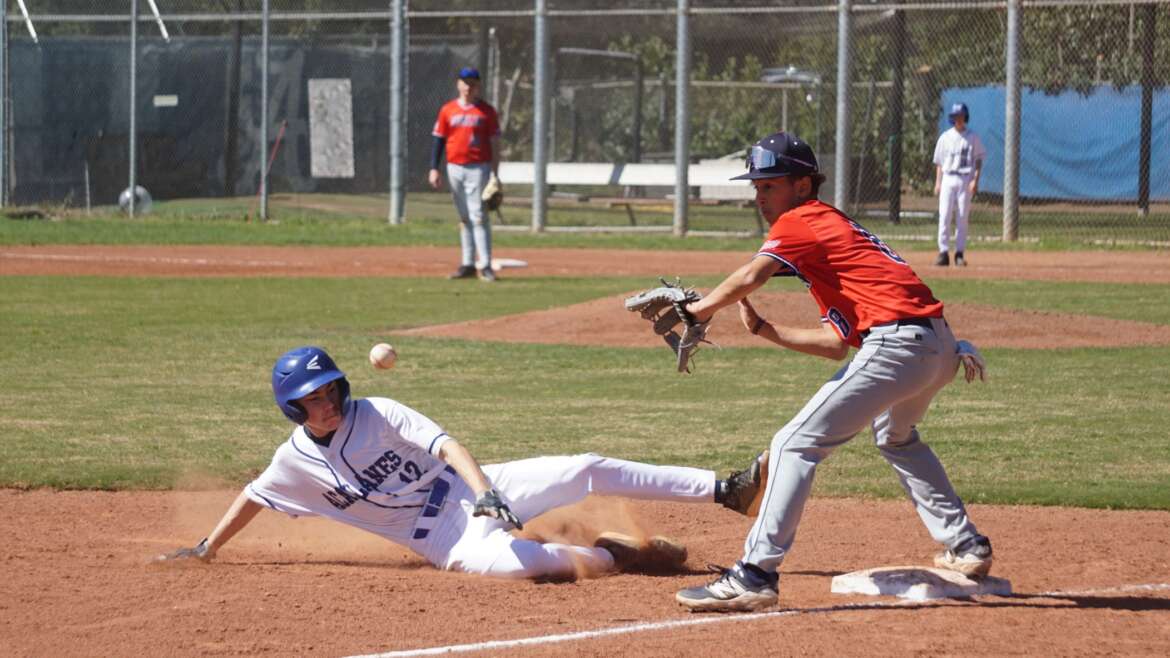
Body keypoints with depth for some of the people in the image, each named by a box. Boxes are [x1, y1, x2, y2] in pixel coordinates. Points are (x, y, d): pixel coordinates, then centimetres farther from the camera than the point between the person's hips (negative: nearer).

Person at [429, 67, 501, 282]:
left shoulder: (486, 111, 1)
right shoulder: (448, 110, 8)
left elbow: (494, 144, 1)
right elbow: (439, 139, 9)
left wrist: (495, 175, -4)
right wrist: (434, 169, 0)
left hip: (479, 168, -3)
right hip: (455, 168, 3)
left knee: (478, 216, -10)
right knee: (464, 217, 9)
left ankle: (485, 265, -10)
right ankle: (468, 263, 13)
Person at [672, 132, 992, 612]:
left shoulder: (799, 222, 1)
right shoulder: (833, 224, 27)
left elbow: (749, 278, -18)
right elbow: (836, 343, 21)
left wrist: (699, 310, -5)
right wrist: (763, 329, 15)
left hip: (896, 344, -10)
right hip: (939, 348, 10)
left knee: (796, 444, -10)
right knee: (896, 437, 38)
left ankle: (755, 575, -18)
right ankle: (966, 547, 40)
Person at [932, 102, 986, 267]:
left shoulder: (972, 137, 4)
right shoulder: (945, 137, 8)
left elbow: (978, 160, 4)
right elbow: (939, 162, 10)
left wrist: (975, 180, -8)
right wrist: (938, 182, 2)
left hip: (966, 179, -1)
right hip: (948, 178, 1)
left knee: (962, 217, -1)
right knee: (944, 216, -7)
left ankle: (960, 253, 3)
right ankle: (943, 252, -7)